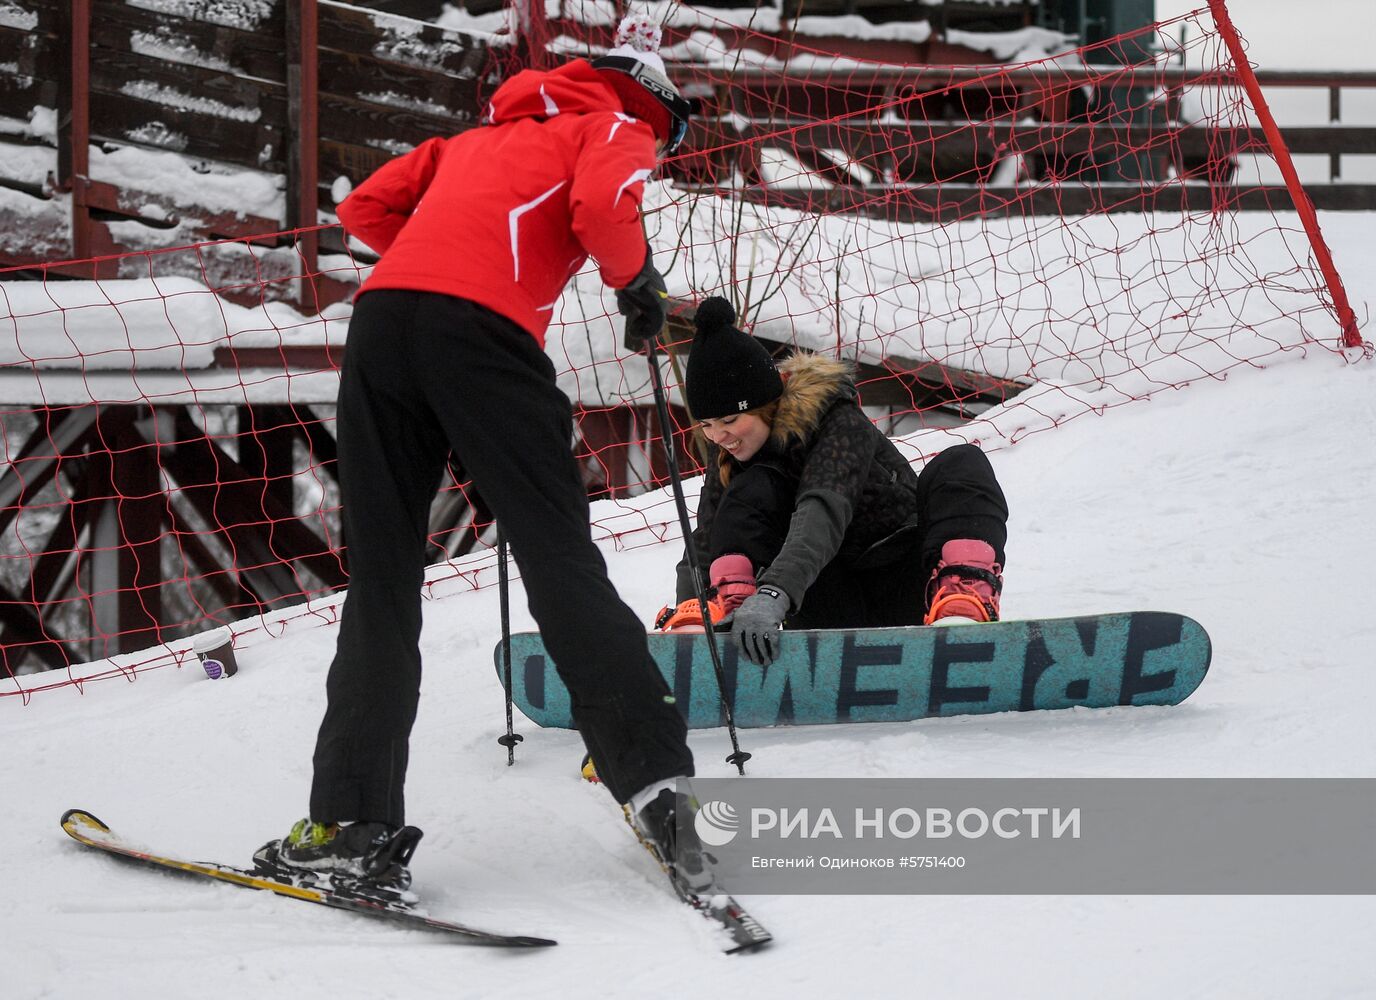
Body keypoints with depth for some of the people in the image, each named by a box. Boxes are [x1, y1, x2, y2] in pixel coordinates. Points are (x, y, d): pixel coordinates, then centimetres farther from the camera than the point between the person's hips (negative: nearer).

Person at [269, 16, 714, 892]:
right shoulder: (617, 129, 17)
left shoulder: (481, 138, 35)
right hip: (482, 334, -5)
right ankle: (652, 774, -9)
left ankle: (353, 819, -1)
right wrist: (640, 279, 12)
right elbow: (602, 206, -5)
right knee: (561, 561, -2)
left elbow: (366, 208, 32)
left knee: (382, 585, 6)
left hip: (381, 319, 5)